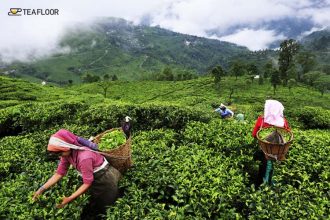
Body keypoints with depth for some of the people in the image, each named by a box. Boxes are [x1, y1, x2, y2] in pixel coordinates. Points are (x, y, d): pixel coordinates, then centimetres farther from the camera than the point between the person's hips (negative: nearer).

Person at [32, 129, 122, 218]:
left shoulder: (84, 157, -39)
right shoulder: (67, 153, -16)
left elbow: (87, 183, -29)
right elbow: (59, 173, -6)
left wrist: (70, 199, -30)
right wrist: (42, 189, -13)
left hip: (104, 179, -7)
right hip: (92, 178, 7)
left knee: (103, 209, 13)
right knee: (93, 206, 22)